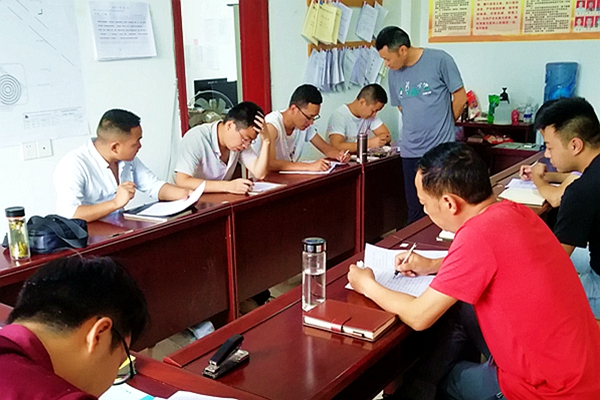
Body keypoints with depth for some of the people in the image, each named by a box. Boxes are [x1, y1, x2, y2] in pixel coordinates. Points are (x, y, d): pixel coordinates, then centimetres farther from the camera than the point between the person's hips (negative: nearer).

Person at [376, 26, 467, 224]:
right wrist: (417, 130, 9)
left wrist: (442, 127, 9)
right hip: (410, 152, 5)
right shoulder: (394, 74, 7)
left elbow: (460, 98, -1)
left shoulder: (439, 60, -8)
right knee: (415, 212, 9)